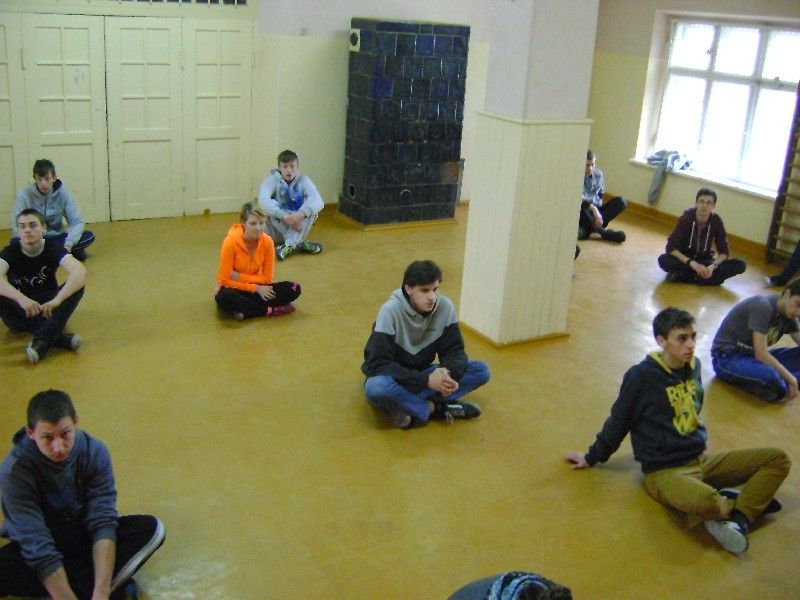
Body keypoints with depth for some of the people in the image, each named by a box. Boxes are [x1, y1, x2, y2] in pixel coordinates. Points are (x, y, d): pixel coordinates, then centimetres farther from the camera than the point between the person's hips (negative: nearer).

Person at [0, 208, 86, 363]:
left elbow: (80, 272, -30)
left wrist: (57, 300, -42)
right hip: (21, 310, 0)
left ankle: (42, 341, -43)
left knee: (77, 284, -26)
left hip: (47, 307, 0)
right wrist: (21, 298, -48)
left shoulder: (53, 247, -11)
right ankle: (57, 337, -39)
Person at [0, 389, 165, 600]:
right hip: (35, 548, -2)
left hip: (83, 537, 2)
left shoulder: (95, 452, -19)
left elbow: (102, 521, -24)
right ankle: (104, 583, -26)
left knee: (150, 528, -21)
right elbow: (38, 548, -31)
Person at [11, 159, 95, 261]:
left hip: (57, 237, 2)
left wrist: (68, 245, -28)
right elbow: (17, 227, -18)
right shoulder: (23, 195, -15)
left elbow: (77, 221, -11)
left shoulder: (63, 193, -9)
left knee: (89, 236, -20)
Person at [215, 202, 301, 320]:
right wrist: (256, 288, -20)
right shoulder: (231, 242, -20)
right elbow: (226, 280, -17)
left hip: (257, 289, 3)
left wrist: (239, 276, -18)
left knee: (294, 289, -18)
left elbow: (267, 278, -6)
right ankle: (271, 310, -23)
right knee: (223, 298, -39)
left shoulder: (267, 242, -12)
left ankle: (245, 310, -23)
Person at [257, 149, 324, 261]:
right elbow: (263, 200, -29)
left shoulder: (303, 181, -7)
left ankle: (289, 245, -31)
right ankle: (299, 244, -29)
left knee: (311, 208, -24)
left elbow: (318, 202, -24)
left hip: (298, 224, 1)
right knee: (273, 204, -28)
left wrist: (301, 214, -43)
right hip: (277, 229, -1)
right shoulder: (272, 180, -10)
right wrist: (285, 216, -41)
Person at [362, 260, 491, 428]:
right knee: (375, 388, -40)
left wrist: (447, 372, -31)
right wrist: (426, 380, -36)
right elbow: (379, 364, -27)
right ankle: (436, 408, -19)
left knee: (481, 370, -14)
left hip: (422, 373, 4)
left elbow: (454, 351, -7)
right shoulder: (391, 311, -23)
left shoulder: (445, 307, -12)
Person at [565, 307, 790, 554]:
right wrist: (592, 457, 6)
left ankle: (739, 519, -16)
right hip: (664, 470, -7)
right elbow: (618, 421, -3)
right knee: (705, 501, -38)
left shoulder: (693, 365, 4)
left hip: (701, 459, 7)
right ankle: (737, 501, -4)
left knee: (778, 459, -3)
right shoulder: (641, 376, -14)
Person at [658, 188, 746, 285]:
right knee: (663, 260, -35)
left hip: (704, 260, 3)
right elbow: (671, 247, -23)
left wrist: (712, 266, -31)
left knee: (740, 265, -21)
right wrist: (692, 263, -36)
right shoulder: (686, 218, -18)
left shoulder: (716, 221, -12)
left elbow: (724, 252, -10)